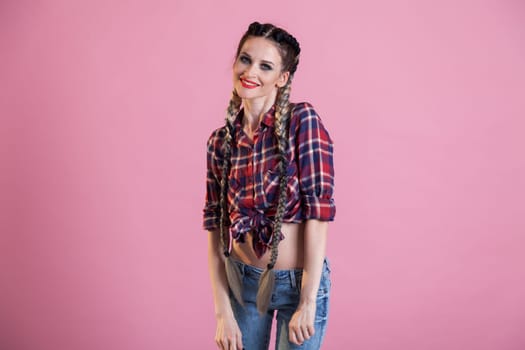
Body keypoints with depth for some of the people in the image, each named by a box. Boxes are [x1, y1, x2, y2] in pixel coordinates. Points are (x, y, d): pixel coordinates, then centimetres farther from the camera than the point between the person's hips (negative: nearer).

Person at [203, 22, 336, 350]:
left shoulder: (303, 121, -13)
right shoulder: (221, 141, -1)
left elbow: (319, 210, -17)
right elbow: (215, 227, -1)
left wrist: (308, 302, -19)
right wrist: (222, 311, -6)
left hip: (298, 282, -3)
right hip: (241, 281, 4)